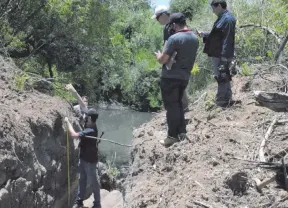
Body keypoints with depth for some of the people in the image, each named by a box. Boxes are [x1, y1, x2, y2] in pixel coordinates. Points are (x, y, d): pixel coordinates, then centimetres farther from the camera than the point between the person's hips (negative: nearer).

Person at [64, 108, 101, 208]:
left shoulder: (90, 131, -32)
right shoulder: (89, 125, -4)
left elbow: (74, 135, -35)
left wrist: (68, 122, -27)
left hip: (90, 161, -10)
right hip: (83, 158, 10)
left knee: (93, 182, 7)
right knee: (82, 180, 20)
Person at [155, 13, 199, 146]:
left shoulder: (174, 38, -18)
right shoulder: (195, 39, 7)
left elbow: (162, 60, -16)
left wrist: (158, 55, 5)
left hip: (170, 77, -7)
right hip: (185, 77, 7)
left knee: (171, 106, 0)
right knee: (178, 103, 19)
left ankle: (173, 136, 4)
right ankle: (182, 132, 20)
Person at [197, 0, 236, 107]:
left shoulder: (228, 19, -17)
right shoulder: (223, 18, 15)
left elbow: (227, 39, -22)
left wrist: (224, 56, -24)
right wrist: (204, 35, 10)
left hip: (221, 55, -10)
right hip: (218, 54, 10)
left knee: (221, 77, -4)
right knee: (224, 77, 15)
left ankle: (221, 101, 3)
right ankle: (227, 99, 24)